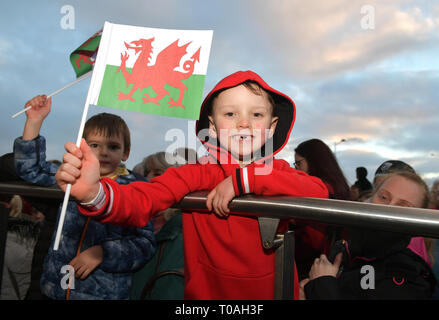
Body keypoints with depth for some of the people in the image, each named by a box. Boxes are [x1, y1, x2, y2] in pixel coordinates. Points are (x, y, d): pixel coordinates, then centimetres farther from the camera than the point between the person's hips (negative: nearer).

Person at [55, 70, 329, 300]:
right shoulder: (196, 175, -11)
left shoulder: (278, 171, -5)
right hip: (205, 292, -1)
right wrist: (94, 193, -43)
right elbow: (140, 203, -23)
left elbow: (319, 192, -22)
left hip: (272, 291, 2)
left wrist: (244, 179, -27)